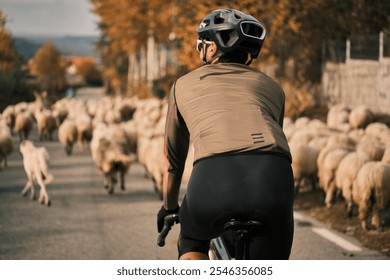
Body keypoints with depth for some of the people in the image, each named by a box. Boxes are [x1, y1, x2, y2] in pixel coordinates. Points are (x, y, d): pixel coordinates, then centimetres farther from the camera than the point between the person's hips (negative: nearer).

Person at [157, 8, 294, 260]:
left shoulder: (184, 84, 31)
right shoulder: (271, 87, 33)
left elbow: (173, 161, 40)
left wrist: (169, 208, 57)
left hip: (215, 174, -1)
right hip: (274, 174, 1)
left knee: (192, 244, 33)